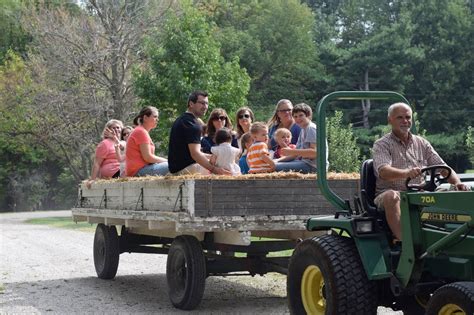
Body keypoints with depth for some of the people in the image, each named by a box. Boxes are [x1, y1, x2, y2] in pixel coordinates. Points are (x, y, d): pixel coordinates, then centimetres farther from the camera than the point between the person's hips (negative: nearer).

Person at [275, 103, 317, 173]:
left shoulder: (311, 129, -8)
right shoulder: (303, 130, 22)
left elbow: (315, 152, -20)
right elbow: (297, 153, 20)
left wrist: (291, 151, -20)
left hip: (311, 165, -10)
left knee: (275, 167, -24)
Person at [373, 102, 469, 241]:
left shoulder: (422, 143, 15)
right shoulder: (381, 145, -1)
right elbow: (383, 172, -20)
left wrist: (457, 182, -12)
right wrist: (406, 173, -40)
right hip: (390, 192, -4)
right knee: (391, 196, -38)